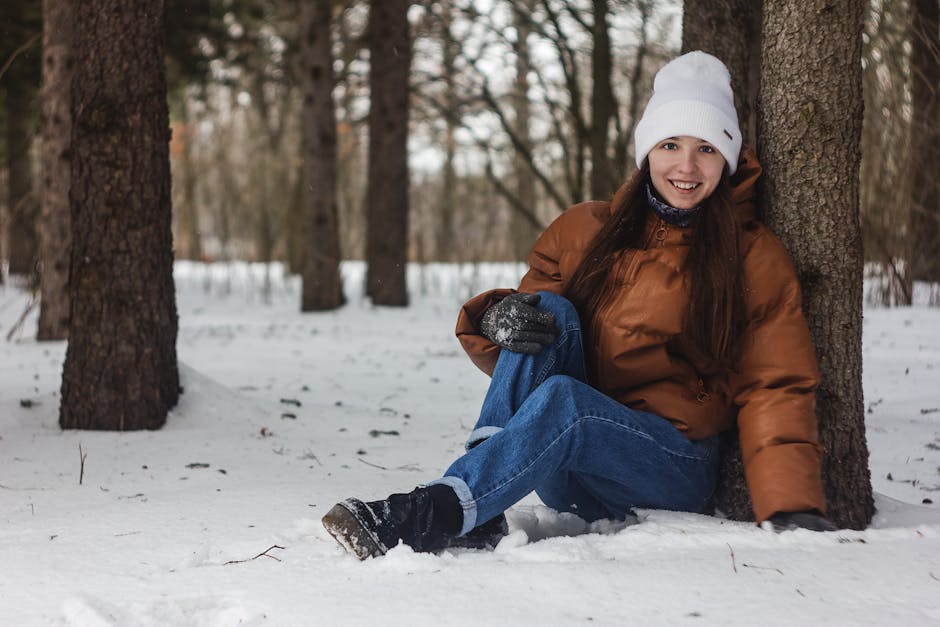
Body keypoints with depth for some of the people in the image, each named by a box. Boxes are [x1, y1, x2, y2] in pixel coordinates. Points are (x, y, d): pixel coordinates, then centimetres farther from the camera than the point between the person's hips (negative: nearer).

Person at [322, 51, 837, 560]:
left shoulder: (754, 260, 2)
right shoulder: (583, 230, 9)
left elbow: (774, 389, -2)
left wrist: (793, 509, -14)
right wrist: (500, 318, -17)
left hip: (674, 470, -3)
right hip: (570, 476, 3)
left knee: (560, 399, -32)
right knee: (551, 309, -21)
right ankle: (478, 516, -34)